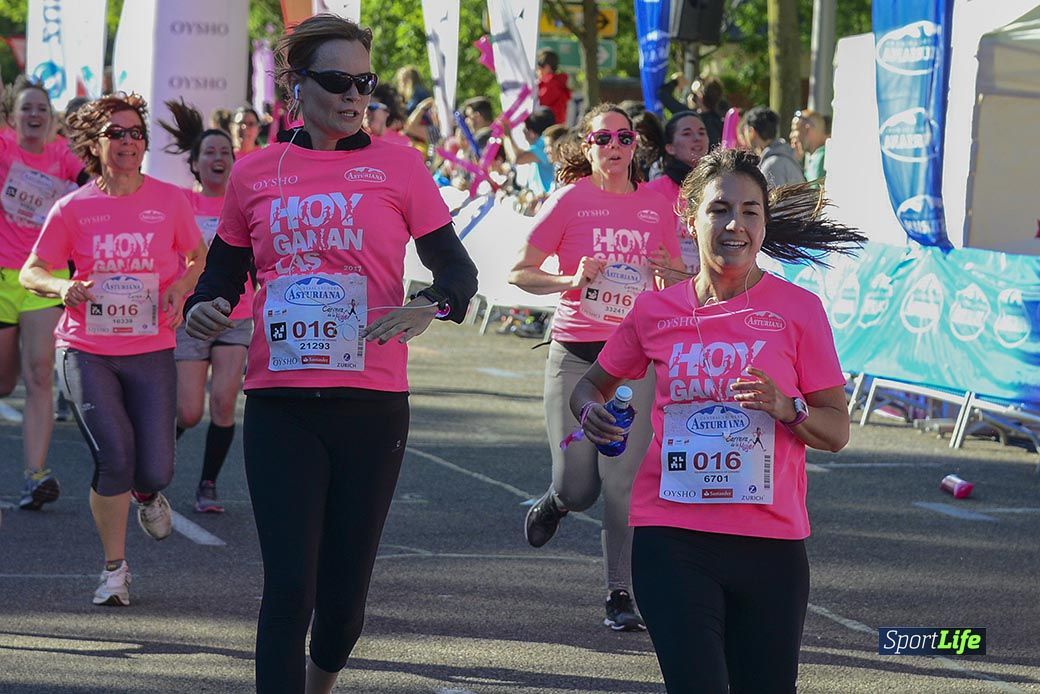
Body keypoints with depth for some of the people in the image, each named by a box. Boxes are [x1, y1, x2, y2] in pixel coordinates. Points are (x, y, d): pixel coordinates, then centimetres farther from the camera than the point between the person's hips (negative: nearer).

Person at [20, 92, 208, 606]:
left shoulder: (169, 200, 1)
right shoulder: (74, 208, -1)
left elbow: (199, 257, 15)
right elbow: (31, 272, 4)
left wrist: (181, 286, -6)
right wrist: (61, 287, -18)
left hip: (151, 352, 1)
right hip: (87, 351, -1)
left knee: (153, 470, -6)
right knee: (114, 456, -16)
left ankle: (147, 495, 36)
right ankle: (115, 569, 5)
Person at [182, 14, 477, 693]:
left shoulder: (397, 164, 2)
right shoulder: (254, 173, 6)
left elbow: (457, 267, 1)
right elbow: (223, 272, 16)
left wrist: (430, 305, -21)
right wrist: (203, 309, -7)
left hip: (372, 403, 0)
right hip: (280, 402, 0)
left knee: (345, 586, 7)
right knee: (289, 584, -9)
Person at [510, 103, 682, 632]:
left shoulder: (655, 206, 8)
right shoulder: (570, 200, -1)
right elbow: (519, 273, 1)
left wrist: (671, 271, -3)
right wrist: (571, 280, -15)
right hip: (575, 354, -2)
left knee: (624, 483, -6)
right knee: (577, 487, 1)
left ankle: (620, 593, 3)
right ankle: (554, 503, 38)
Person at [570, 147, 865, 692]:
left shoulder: (798, 309, 1)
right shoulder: (655, 310, 5)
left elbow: (836, 431, 3)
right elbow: (592, 385, 19)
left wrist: (784, 407, -17)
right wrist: (592, 412, -3)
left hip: (771, 541, 1)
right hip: (671, 537, 0)